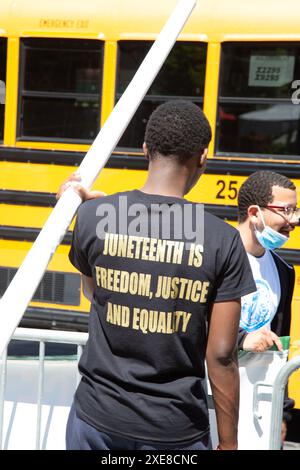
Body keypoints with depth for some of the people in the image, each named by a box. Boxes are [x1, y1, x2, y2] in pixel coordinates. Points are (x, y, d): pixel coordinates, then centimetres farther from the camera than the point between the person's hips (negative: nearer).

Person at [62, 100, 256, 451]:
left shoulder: (93, 216, -6)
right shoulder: (222, 241, -10)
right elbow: (221, 356, -10)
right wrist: (228, 443, 2)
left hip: (99, 419, 2)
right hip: (176, 430, -2)